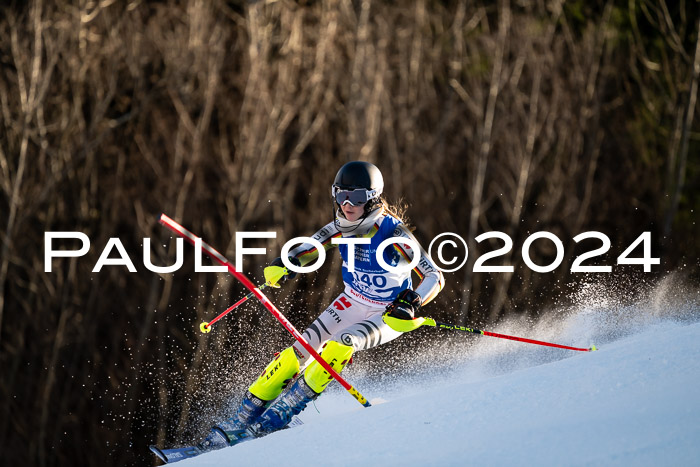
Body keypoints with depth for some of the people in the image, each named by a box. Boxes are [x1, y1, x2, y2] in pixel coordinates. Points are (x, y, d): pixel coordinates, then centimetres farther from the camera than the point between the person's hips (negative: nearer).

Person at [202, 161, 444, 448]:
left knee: (340, 346, -32)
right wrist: (282, 267, -21)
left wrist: (411, 304, -46)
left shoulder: (393, 233, -26)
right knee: (299, 351, -11)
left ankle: (281, 414, -27)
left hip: (387, 316, -5)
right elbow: (304, 251, 3)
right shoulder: (341, 228, -10)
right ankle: (242, 419, -5)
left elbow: (435, 277, -27)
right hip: (352, 303, 5)